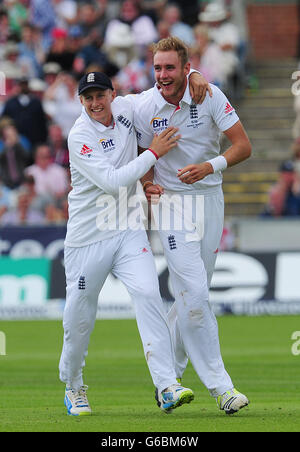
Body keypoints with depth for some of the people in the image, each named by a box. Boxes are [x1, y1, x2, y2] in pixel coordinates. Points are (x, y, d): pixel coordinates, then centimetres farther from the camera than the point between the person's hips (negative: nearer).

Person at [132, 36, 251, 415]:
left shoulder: (210, 97, -8)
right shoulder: (143, 107, -7)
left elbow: (243, 146, -7)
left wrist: (210, 166, -23)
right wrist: (146, 182, -12)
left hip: (210, 198, 2)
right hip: (171, 200, -2)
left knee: (193, 295, 8)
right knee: (194, 292, -14)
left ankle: (168, 374, 23)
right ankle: (219, 385, -11)